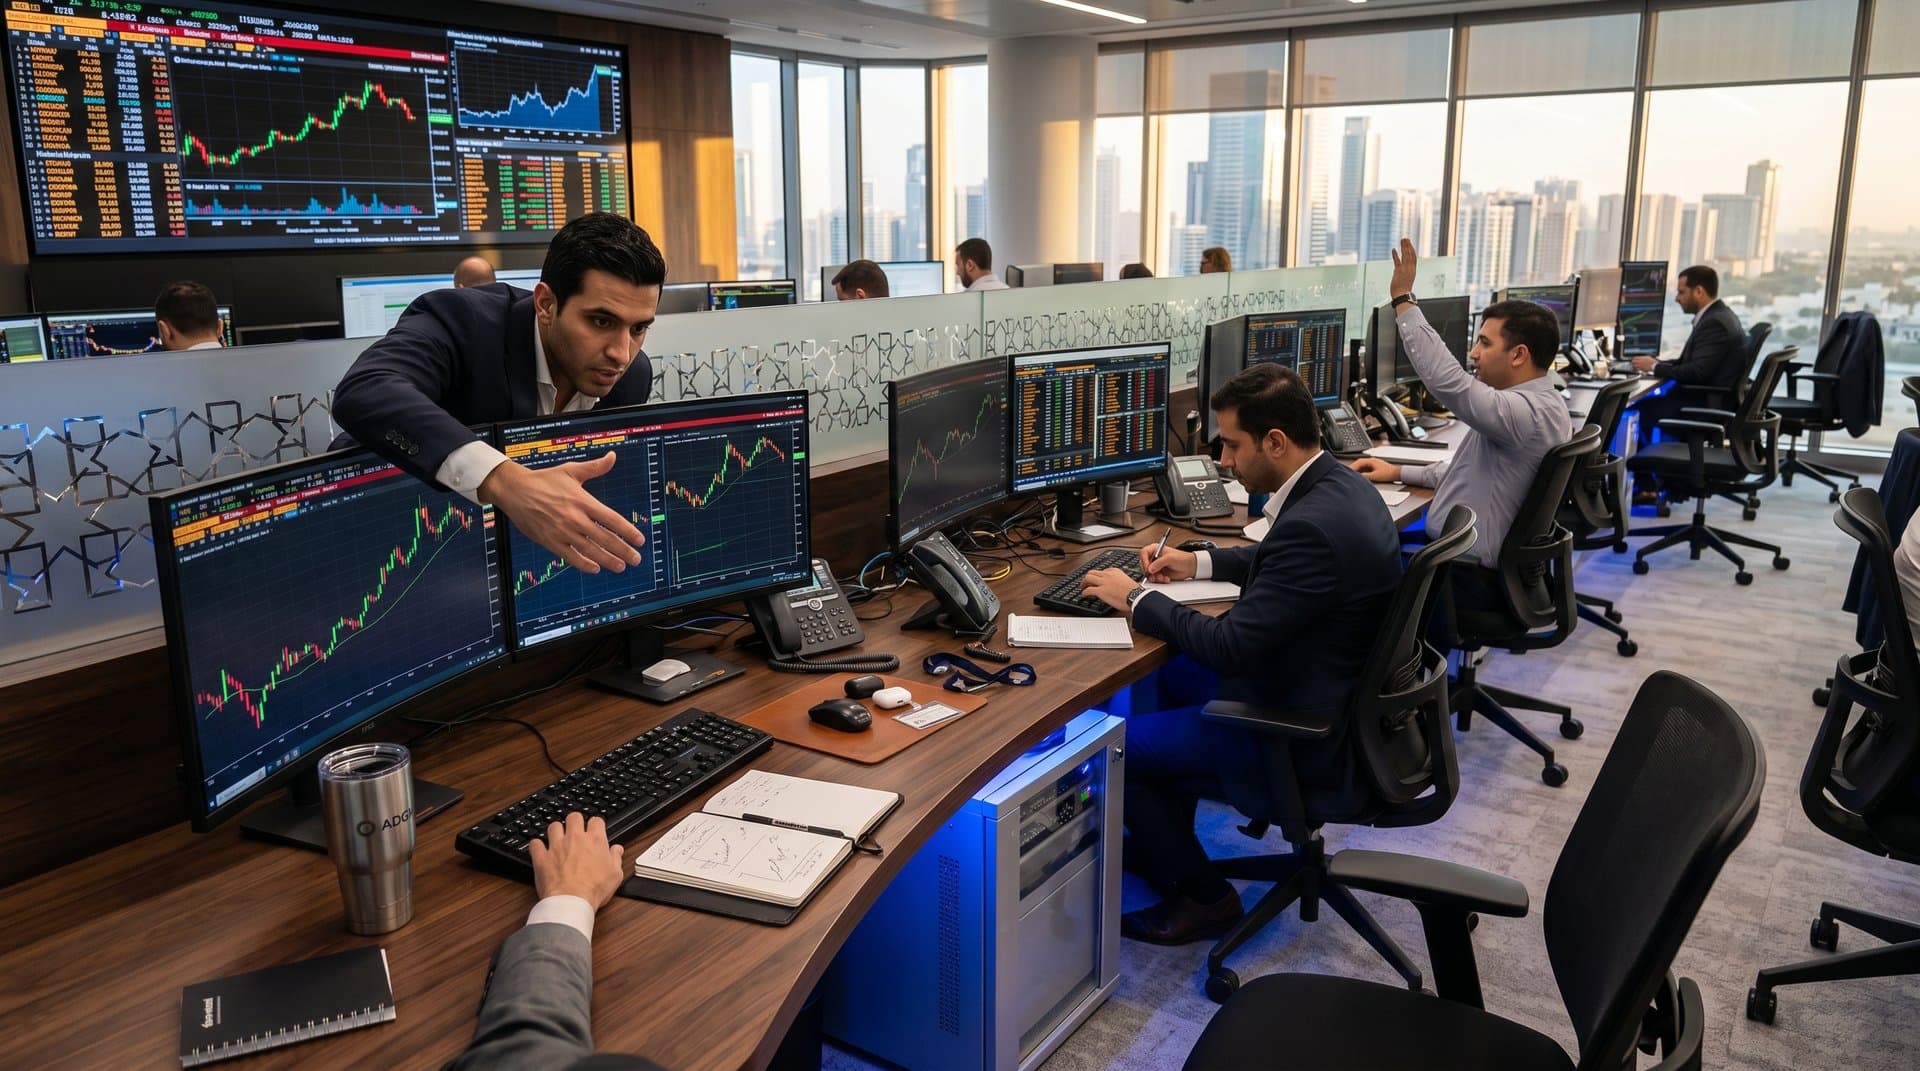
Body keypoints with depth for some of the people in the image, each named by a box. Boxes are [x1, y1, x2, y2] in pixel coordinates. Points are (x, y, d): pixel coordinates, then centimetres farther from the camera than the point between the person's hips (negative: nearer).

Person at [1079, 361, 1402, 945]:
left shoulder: (1313, 525, -31)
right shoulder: (1337, 482, 0)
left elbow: (1229, 646, -27)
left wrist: (1136, 597, -15)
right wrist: (1199, 561, 12)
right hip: (1334, 692, 10)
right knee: (1171, 673, 26)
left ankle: (1203, 896, 14)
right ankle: (1163, 844, 37)